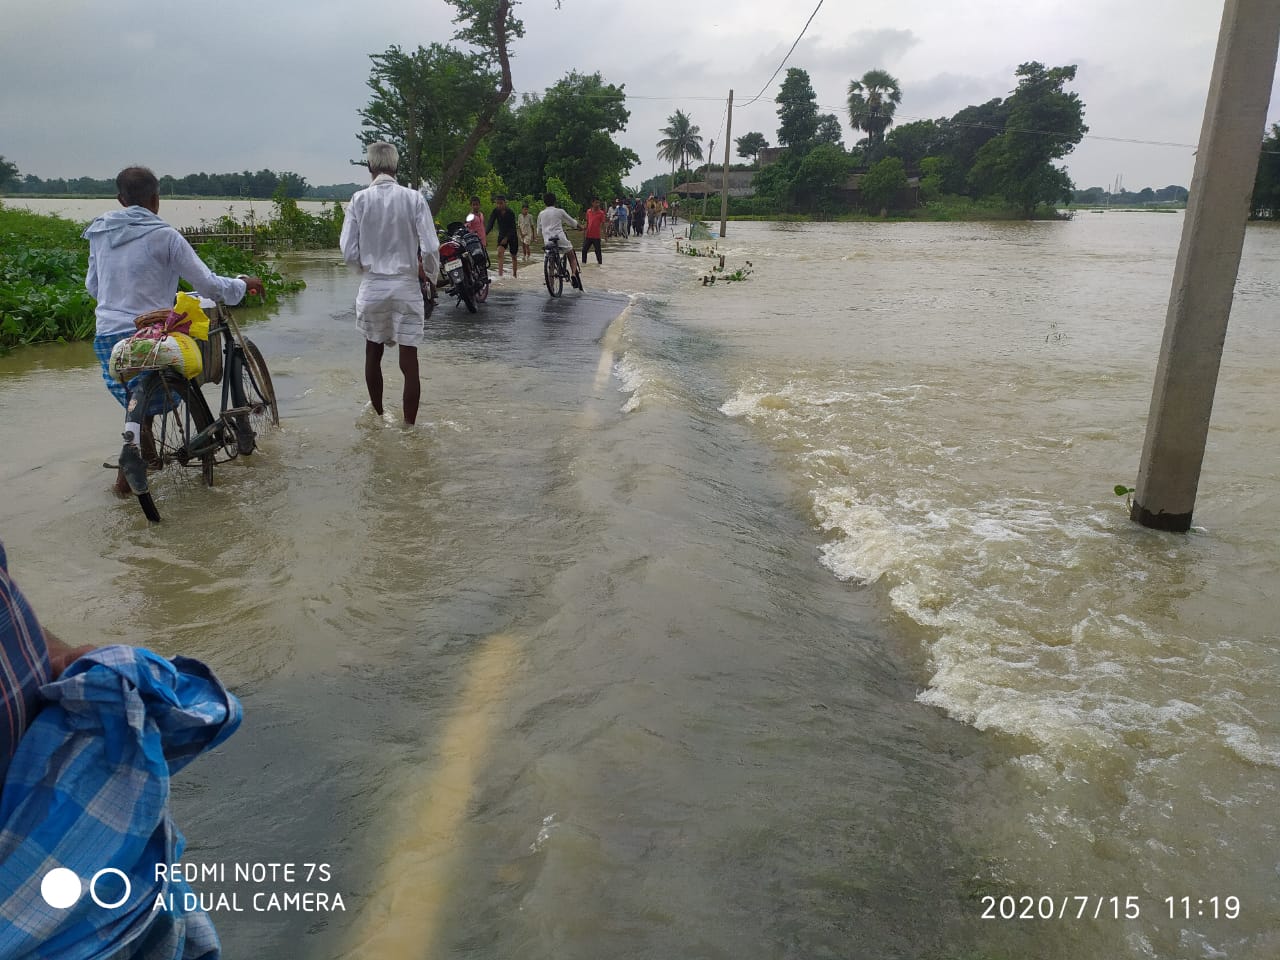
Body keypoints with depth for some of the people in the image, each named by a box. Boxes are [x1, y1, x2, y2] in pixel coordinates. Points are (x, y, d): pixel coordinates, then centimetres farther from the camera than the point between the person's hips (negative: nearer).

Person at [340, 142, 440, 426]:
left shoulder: (359, 200, -4)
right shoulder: (413, 198, -7)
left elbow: (349, 252, -5)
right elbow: (430, 248, -10)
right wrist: (429, 273, 10)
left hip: (372, 286, 2)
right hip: (406, 286, -2)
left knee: (373, 353, 20)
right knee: (409, 361, 1)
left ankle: (378, 416, 35)